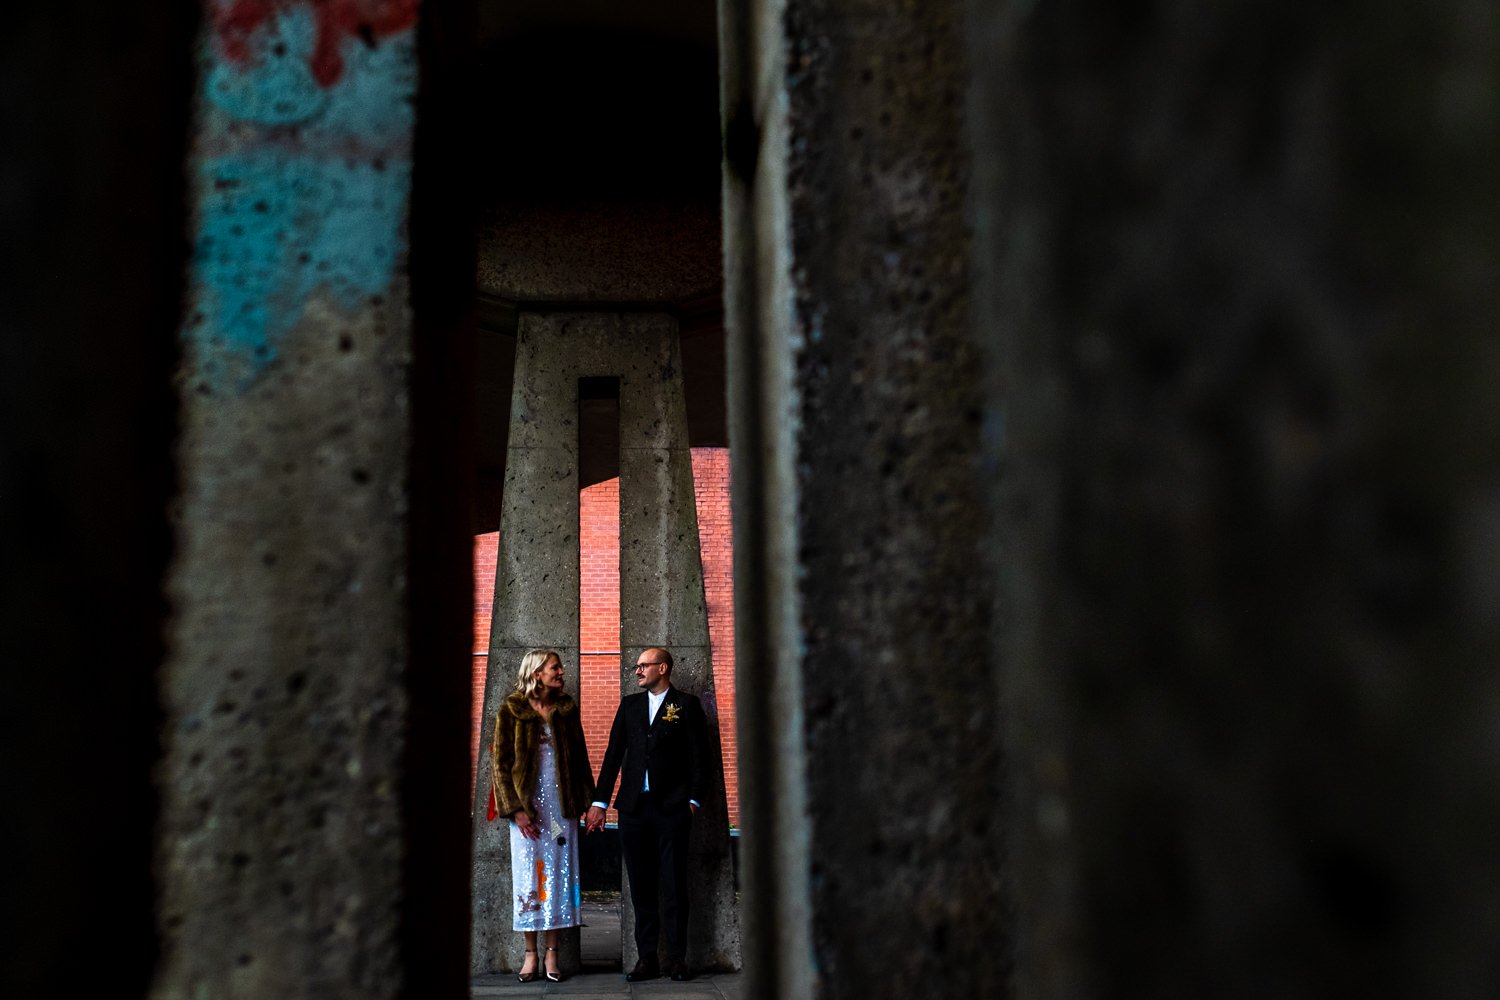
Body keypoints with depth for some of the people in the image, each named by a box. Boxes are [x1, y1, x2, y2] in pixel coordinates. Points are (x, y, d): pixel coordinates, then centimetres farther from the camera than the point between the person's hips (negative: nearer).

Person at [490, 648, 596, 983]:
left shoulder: (567, 709, 9)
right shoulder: (511, 711, -1)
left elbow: (579, 757, 12)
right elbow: (500, 763, -2)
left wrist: (589, 800, 7)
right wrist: (515, 809, -9)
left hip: (562, 805, 3)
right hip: (526, 806, -2)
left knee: (558, 876, 3)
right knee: (528, 877, 1)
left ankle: (552, 953, 10)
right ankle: (531, 954, 10)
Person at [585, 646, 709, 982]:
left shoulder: (687, 705, 3)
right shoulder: (629, 705, 14)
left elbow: (698, 755, 1)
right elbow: (614, 754, 11)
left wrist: (693, 800, -5)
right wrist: (599, 802, 7)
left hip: (671, 807, -4)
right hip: (634, 807, 4)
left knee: (673, 885, -1)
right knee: (641, 887, 6)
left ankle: (676, 958, 6)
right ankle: (647, 958, 12)